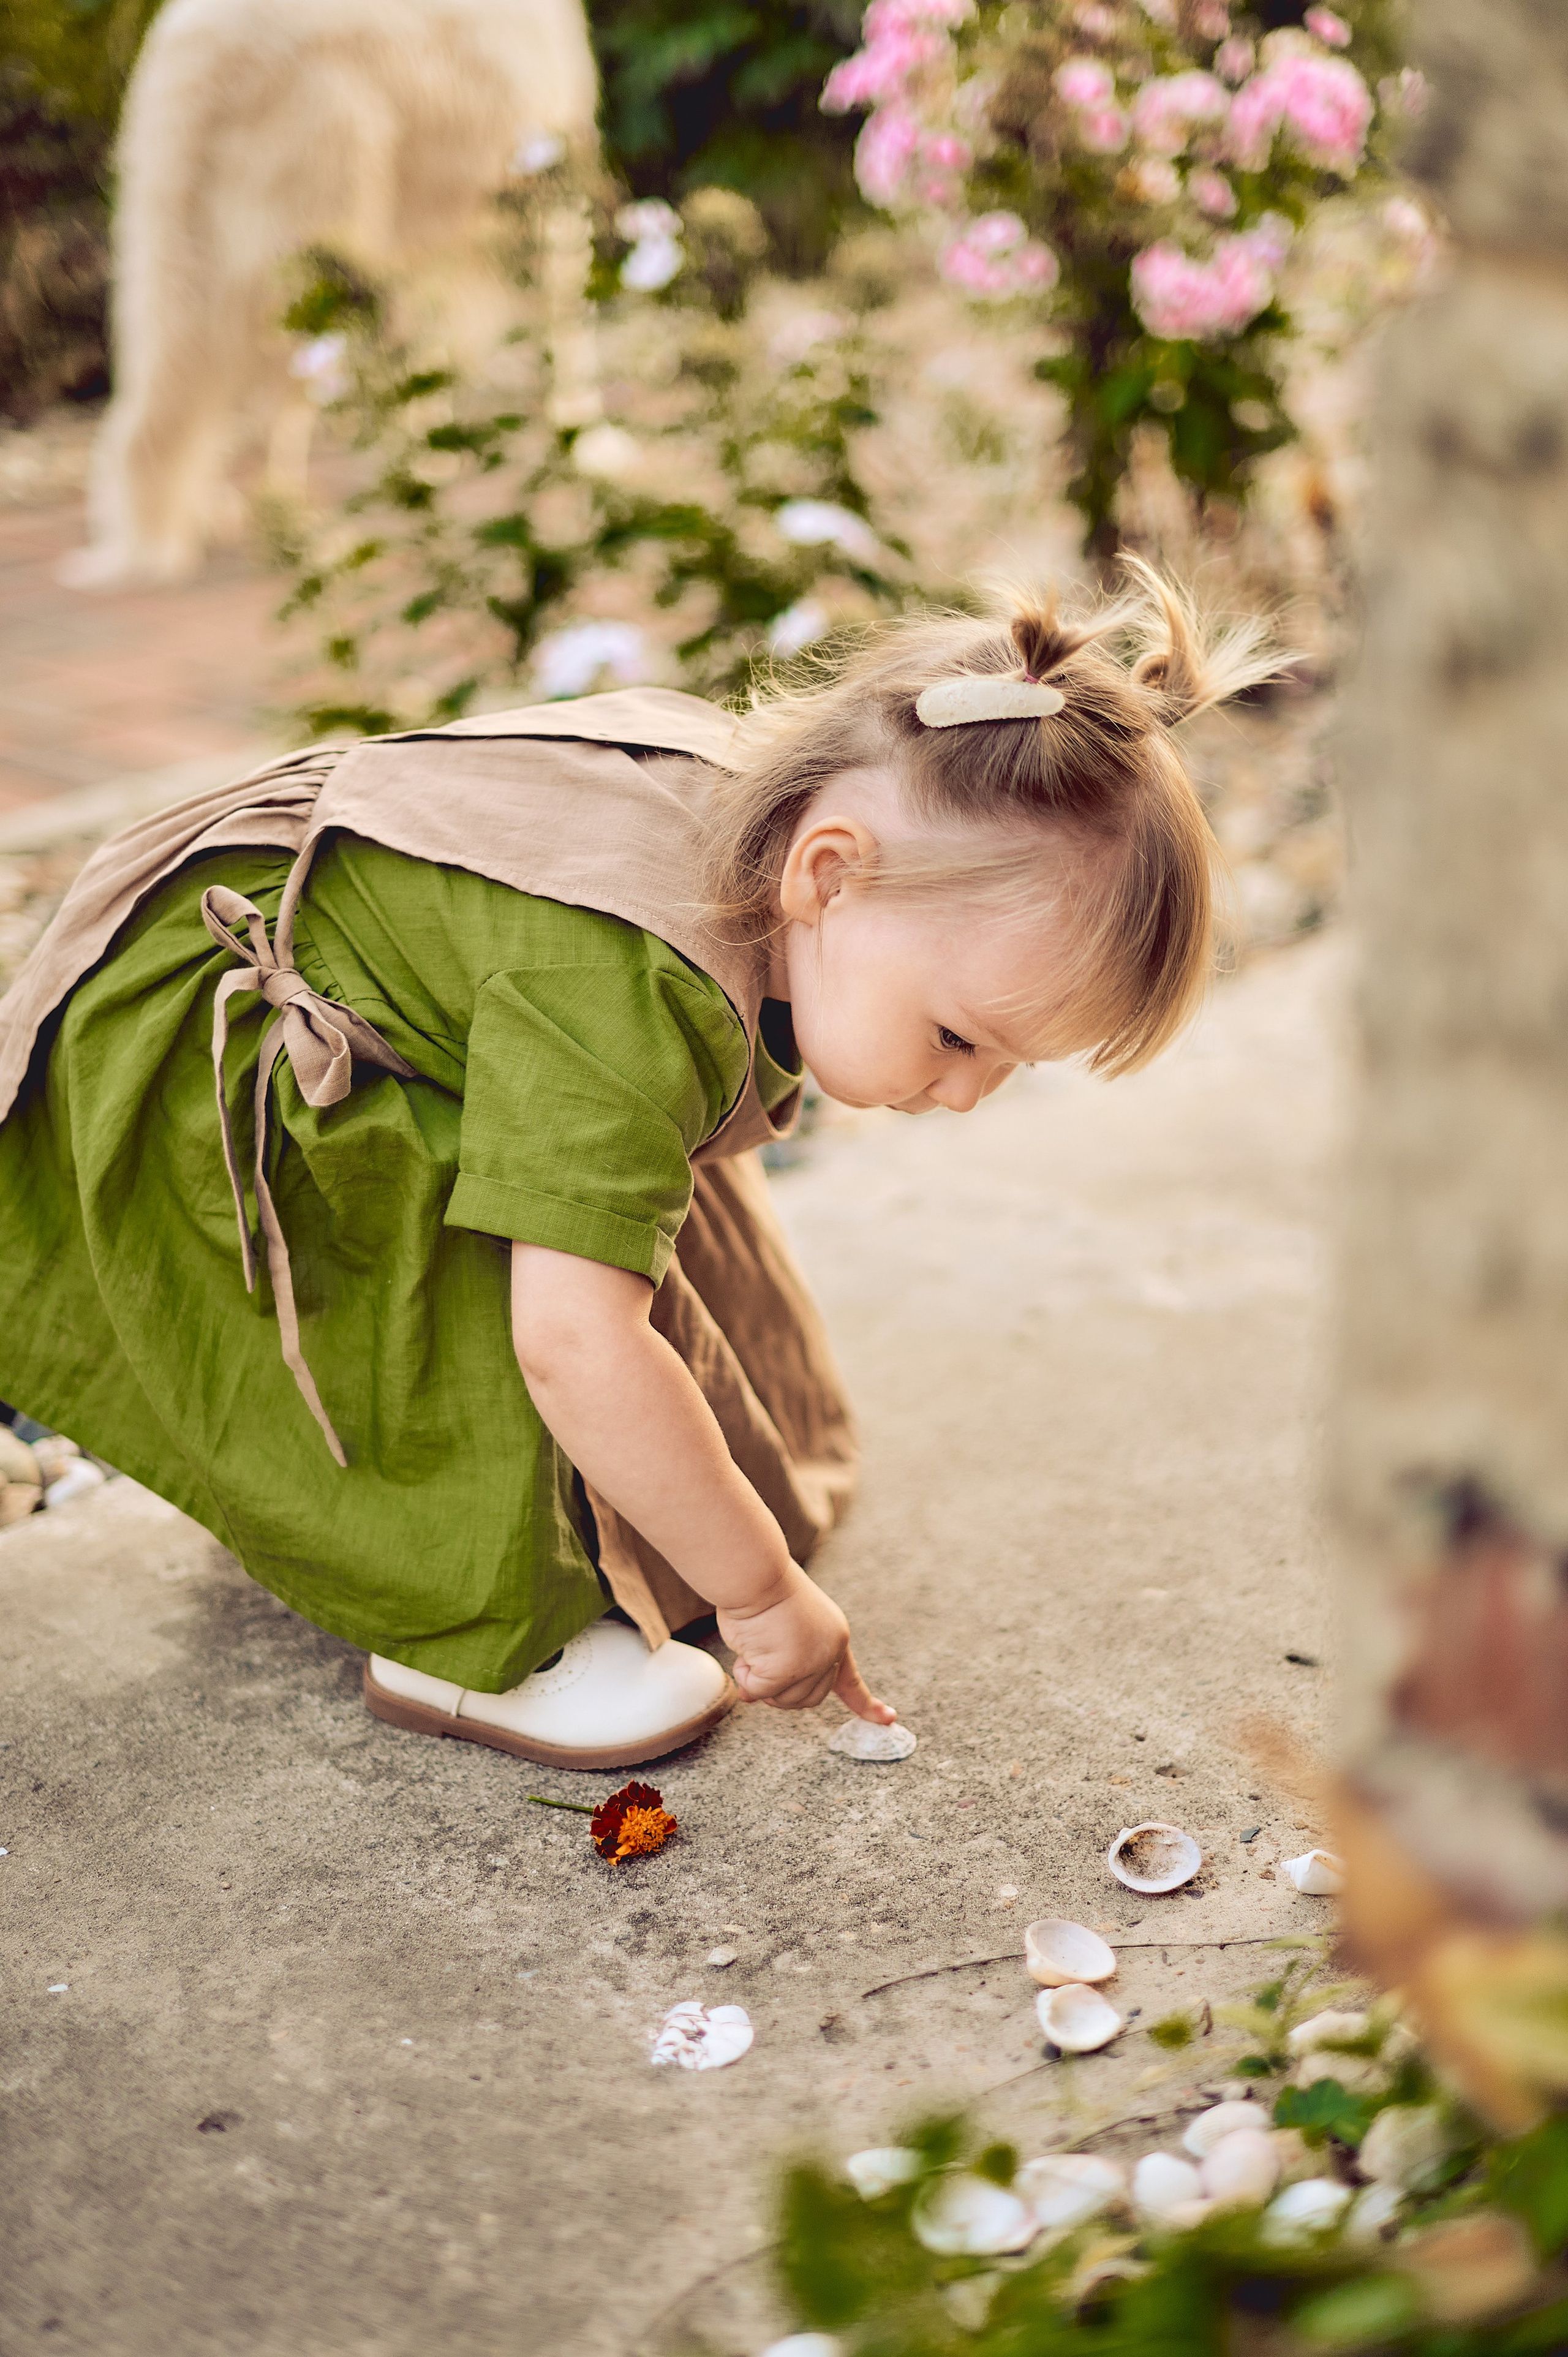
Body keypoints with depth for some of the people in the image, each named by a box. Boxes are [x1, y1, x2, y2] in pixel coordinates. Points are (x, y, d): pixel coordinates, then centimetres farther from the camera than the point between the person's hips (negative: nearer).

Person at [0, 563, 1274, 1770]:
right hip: (188, 1064, -9)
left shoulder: (768, 803, -13)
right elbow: (577, 1348, -42)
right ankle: (475, 1640, -10)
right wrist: (763, 1594, -30)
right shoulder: (624, 988, -41)